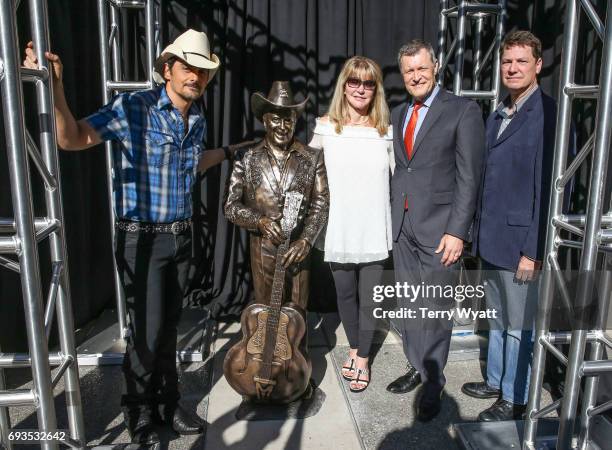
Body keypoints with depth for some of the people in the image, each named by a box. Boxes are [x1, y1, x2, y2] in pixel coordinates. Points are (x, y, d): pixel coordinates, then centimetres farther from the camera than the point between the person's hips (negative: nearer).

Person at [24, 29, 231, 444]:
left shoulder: (198, 120, 7)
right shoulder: (133, 107, -13)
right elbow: (72, 139, -20)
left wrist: (227, 151, 31)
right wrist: (54, 85, -32)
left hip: (181, 236, 6)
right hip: (141, 239, -6)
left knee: (169, 326, 15)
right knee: (147, 331, 1)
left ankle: (168, 403, 33)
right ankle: (140, 412, 26)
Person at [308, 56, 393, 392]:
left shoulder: (385, 130, 2)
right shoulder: (326, 127, -1)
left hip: (374, 232, 0)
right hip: (339, 233, 0)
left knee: (369, 299, 6)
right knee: (345, 295, 15)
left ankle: (362, 360, 27)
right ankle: (354, 349, 39)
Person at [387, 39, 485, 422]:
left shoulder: (463, 111, -4)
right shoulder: (398, 114, 14)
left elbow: (469, 176, -9)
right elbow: (395, 170, 13)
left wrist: (457, 231, -15)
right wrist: (391, 217, 5)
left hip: (438, 228, -5)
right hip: (402, 227, 5)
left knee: (435, 312, 2)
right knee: (409, 306, 14)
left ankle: (434, 383, 20)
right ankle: (417, 368, 31)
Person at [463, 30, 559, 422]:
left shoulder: (548, 115, -13)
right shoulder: (498, 115, 12)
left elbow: (548, 188, -16)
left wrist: (533, 250, -17)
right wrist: (480, 233, 13)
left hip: (520, 242, -7)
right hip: (492, 239, 8)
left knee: (519, 326, 7)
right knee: (497, 319, 20)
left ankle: (515, 399, 24)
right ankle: (496, 381, 37)